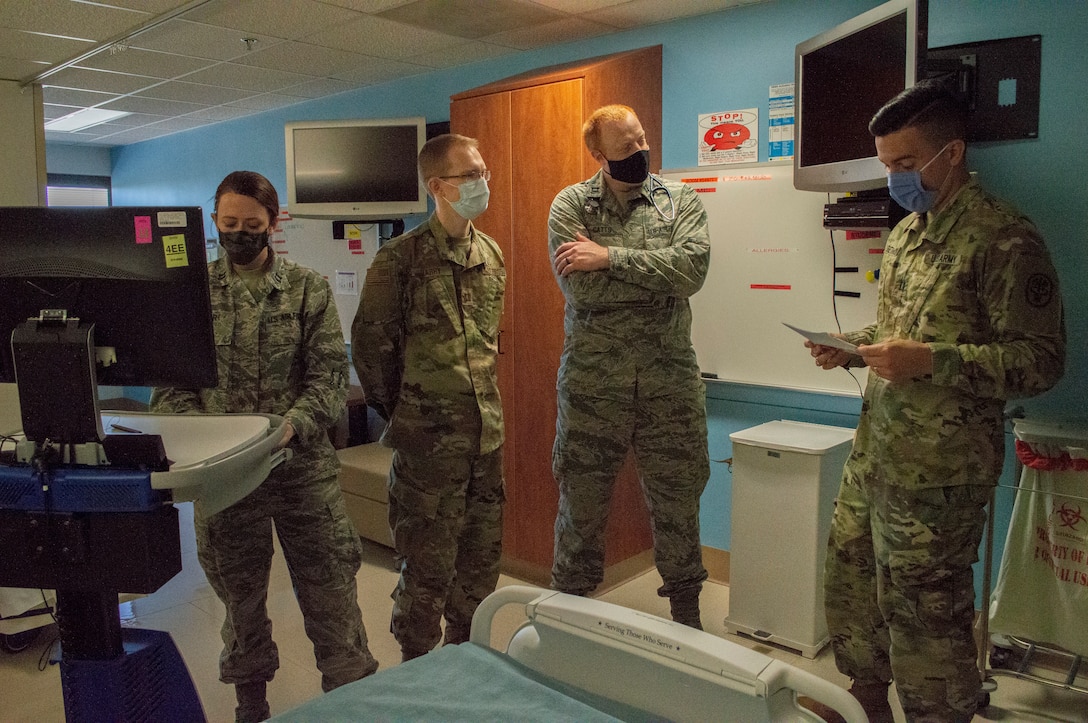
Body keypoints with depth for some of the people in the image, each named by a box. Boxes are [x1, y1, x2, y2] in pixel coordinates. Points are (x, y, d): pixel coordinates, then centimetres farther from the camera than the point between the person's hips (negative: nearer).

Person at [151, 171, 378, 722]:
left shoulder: (308, 289, 1)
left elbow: (330, 376, -5)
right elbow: (168, 382, 3)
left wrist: (293, 424, -22)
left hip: (303, 465, -1)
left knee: (330, 591, 4)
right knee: (239, 593, 17)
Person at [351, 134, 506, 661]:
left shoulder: (491, 254, 9)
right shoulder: (401, 259, -11)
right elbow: (369, 342, -6)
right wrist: (397, 409, 0)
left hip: (487, 434, 6)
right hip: (428, 438, -6)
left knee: (481, 558, 16)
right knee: (428, 564, 5)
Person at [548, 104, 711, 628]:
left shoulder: (680, 200, 5)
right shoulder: (570, 205, -1)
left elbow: (693, 268, -14)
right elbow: (582, 289, -15)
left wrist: (611, 257, -17)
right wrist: (660, 276, -11)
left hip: (670, 380, 2)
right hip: (592, 383, -1)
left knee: (678, 501, 13)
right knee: (581, 502, 10)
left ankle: (687, 614, 34)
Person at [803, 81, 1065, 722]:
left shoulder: (1004, 239, -13)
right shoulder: (906, 233, 14)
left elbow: (1042, 359, -15)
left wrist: (929, 361, -25)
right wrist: (851, 347, 5)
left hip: (936, 474, -8)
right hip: (873, 455, 8)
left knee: (925, 620, 4)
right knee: (850, 594, 19)